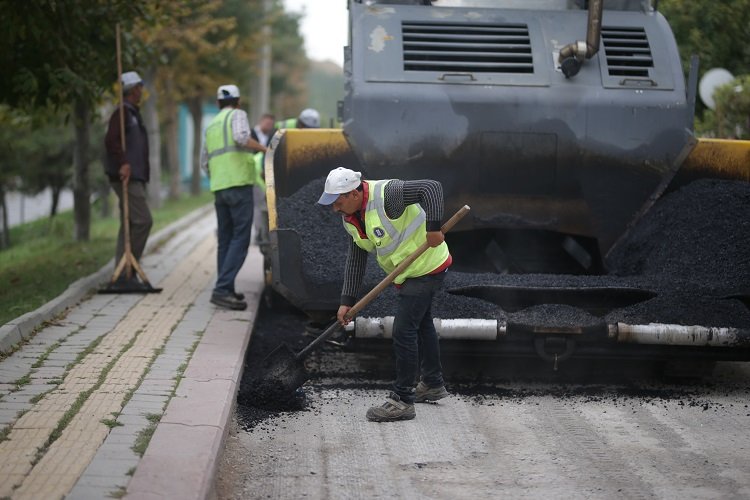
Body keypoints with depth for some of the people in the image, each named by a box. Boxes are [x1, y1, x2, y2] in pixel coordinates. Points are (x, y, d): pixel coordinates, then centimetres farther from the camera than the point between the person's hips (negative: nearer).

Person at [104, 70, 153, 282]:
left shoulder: (133, 113, 22)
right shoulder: (122, 112, -10)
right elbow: (111, 140, -23)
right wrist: (123, 163, -31)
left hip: (134, 177, 10)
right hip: (126, 177, -10)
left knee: (129, 224, 8)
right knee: (143, 220, -14)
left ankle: (123, 272, 9)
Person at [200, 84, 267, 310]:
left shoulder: (211, 125, 23)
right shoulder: (237, 115, 3)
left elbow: (204, 162, 25)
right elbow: (241, 137, -18)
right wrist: (263, 148, -8)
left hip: (218, 188, 7)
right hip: (239, 184, -7)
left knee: (225, 240, 12)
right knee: (240, 239, -10)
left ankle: (226, 290, 12)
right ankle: (222, 289, -19)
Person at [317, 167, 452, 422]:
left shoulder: (386, 194, -29)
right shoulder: (350, 219, -1)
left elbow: (432, 187, -35)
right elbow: (355, 260, 5)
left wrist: (433, 227, -39)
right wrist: (347, 300, 0)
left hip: (428, 267, -10)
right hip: (407, 273, 10)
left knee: (404, 330, -11)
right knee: (422, 324, 23)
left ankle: (402, 401, -3)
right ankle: (433, 384, 42)